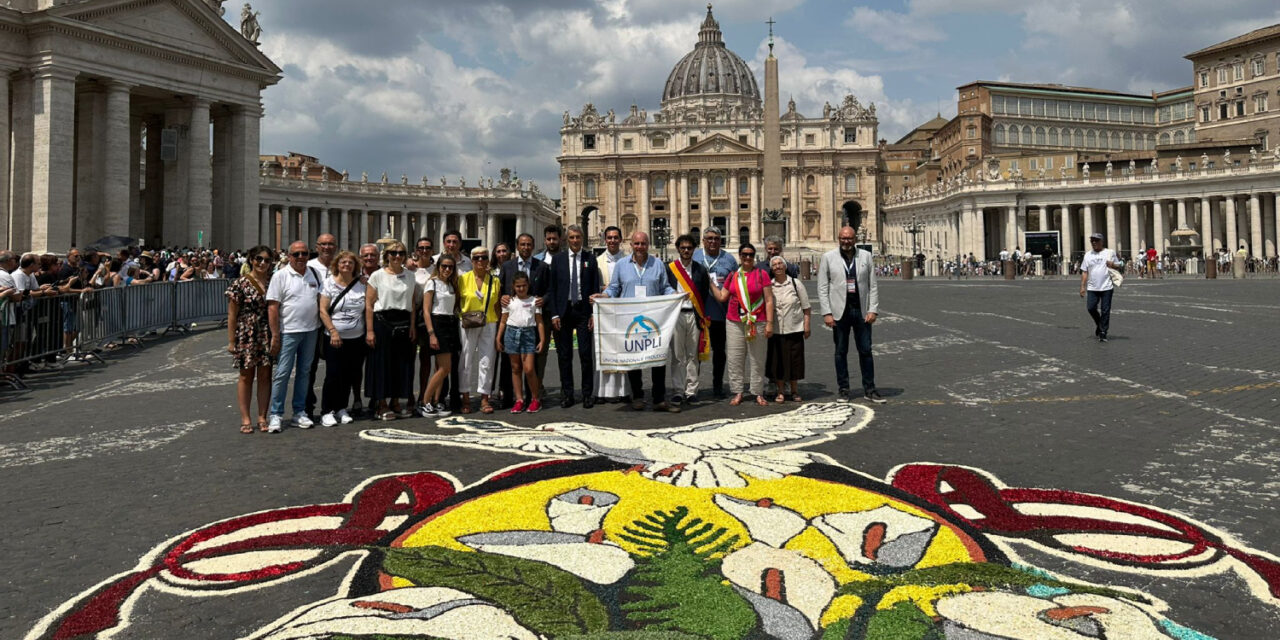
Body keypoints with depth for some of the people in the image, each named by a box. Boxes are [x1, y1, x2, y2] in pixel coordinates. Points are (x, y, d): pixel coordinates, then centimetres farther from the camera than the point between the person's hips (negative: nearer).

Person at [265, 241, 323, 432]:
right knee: (282, 373, -4)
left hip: (310, 331, 5)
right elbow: (273, 307, -9)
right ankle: (276, 414, 4)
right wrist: (275, 335, -13)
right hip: (288, 332, -5)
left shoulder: (314, 274, 11)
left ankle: (300, 412, 19)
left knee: (304, 372, 11)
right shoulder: (281, 276, -6)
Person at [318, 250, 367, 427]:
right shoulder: (329, 283, -1)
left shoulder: (362, 285, 7)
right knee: (333, 375, -4)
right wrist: (333, 331, -15)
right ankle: (327, 412, 6)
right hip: (334, 338, -3)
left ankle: (342, 409, 20)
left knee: (349, 375, 7)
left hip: (356, 338, 3)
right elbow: (323, 311, -6)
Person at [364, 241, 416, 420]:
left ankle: (395, 402, 18)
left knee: (402, 363, 6)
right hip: (382, 322, -4)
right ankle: (381, 405, 8)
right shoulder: (377, 276, -2)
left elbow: (411, 303, 12)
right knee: (382, 363, -1)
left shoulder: (409, 276, 11)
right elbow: (369, 305, -5)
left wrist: (412, 325, 2)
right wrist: (369, 330, -11)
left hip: (403, 323, 4)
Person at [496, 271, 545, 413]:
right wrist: (498, 338, 5)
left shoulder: (534, 301, 6)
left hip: (528, 333, -2)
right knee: (515, 368, 6)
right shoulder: (509, 301, 9)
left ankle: (535, 399, 6)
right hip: (512, 332, 2)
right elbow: (503, 321, 11)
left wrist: (542, 339, -2)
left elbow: (539, 322, 4)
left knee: (529, 369, -10)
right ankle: (519, 400, 11)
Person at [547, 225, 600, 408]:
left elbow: (595, 287, 3)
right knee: (564, 355, 5)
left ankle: (588, 394, 7)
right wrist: (554, 314, -2)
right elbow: (553, 288, 5)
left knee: (586, 353, -2)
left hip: (583, 310, -1)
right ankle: (566, 394, 13)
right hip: (563, 310, 1)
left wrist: (594, 313, -4)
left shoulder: (590, 259, 5)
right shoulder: (558, 259, 7)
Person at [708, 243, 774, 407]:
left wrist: (769, 322, -8)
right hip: (734, 323, 3)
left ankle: (758, 393, 12)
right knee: (735, 359, 3)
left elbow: (769, 300, -2)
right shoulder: (733, 275, 10)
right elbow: (722, 297, 10)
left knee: (757, 359, 3)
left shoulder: (762, 274, 0)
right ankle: (738, 393, 11)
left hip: (757, 323, -3)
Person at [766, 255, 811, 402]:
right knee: (777, 361, 3)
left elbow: (806, 307, 5)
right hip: (775, 330, 1)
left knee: (794, 361, 4)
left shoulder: (795, 284, 2)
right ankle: (780, 392, 15)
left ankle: (794, 391, 19)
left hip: (795, 329, 0)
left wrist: (806, 326, -1)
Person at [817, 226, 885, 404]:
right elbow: (822, 288, -1)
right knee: (841, 352, 6)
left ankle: (869, 389, 14)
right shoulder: (828, 257, 1)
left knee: (865, 350, 5)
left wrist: (873, 310, -4)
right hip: (840, 311, -1)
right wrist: (826, 313, -8)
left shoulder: (866, 256, 5)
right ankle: (843, 390, 15)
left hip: (861, 310, 1)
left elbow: (873, 285, 5)